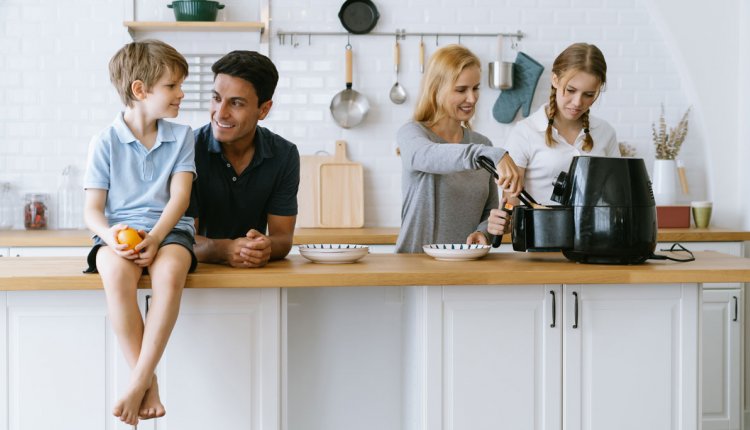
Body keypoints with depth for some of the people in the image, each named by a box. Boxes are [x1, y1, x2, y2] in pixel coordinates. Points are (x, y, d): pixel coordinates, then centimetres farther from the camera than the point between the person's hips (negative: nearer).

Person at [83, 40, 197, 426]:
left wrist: (156, 236, -19)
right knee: (116, 274, -36)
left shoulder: (181, 136, 9)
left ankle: (139, 382, -31)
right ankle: (149, 384, -25)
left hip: (168, 230, 1)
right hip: (119, 231, 0)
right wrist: (109, 236, -20)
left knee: (171, 273, -36)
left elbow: (179, 196, -1)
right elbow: (92, 209, 3)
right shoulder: (105, 142, 5)